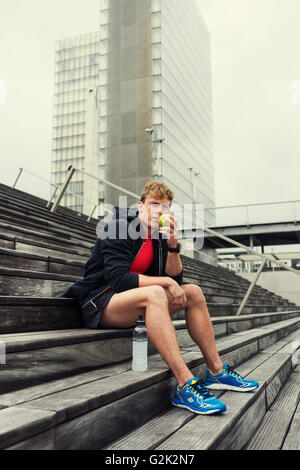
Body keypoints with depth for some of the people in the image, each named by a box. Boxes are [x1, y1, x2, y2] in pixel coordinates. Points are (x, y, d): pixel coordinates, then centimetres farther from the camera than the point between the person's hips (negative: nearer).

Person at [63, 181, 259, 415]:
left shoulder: (159, 236, 9)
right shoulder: (120, 228, -13)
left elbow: (175, 281, 2)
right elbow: (118, 278, -24)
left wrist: (173, 244, -12)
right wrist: (165, 282, -23)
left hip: (133, 303, 8)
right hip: (99, 303, -8)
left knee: (193, 292, -1)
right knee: (154, 293, -37)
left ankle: (216, 371, 1)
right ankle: (185, 385, -41)